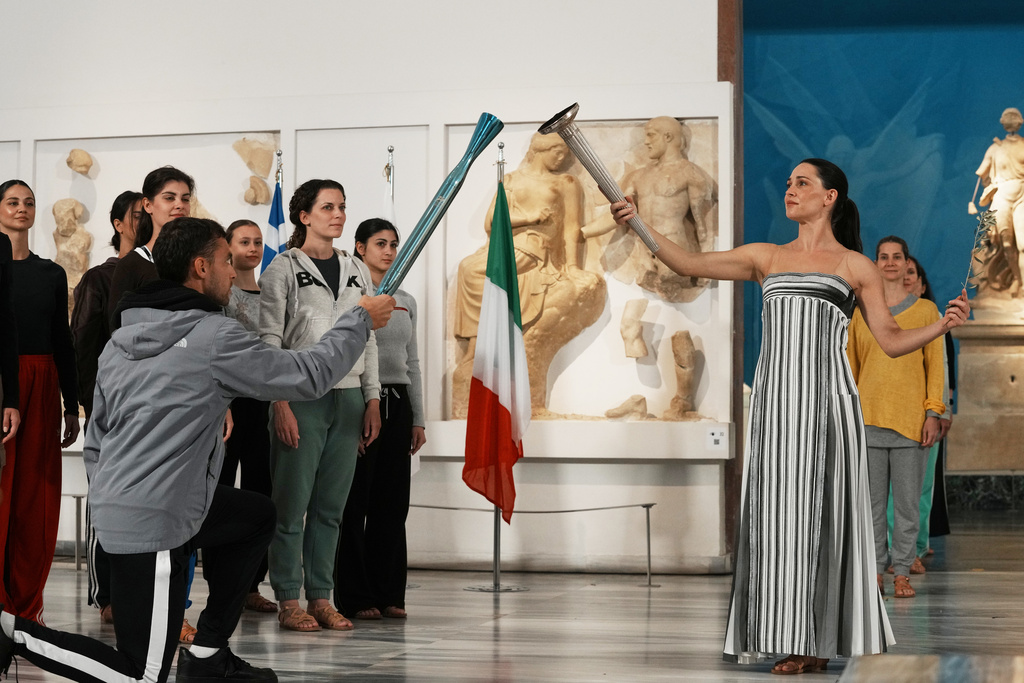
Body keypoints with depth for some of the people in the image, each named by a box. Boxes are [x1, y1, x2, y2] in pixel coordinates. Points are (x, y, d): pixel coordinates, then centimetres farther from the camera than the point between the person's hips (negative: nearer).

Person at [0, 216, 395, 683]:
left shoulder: (119, 341, 11)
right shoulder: (214, 336, -13)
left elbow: (96, 439, 16)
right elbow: (309, 376, -6)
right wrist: (360, 320, 7)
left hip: (113, 505, 9)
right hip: (154, 523, -9)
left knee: (257, 515, 24)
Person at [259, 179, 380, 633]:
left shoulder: (356, 271, 15)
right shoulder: (283, 269, 0)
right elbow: (270, 340, -5)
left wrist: (372, 399, 9)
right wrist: (280, 403, -13)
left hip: (348, 399, 5)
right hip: (301, 396, -5)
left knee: (331, 506, 5)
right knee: (292, 505, -4)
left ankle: (321, 598, 10)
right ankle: (288, 601, 1)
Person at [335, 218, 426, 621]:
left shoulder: (406, 301, 16)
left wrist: (417, 418, 16)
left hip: (397, 403, 6)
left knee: (392, 502, 5)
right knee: (355, 501, -4)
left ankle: (389, 594, 11)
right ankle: (355, 597, -1)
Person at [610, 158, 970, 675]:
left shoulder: (855, 266, 9)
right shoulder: (766, 258, 17)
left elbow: (892, 341, 8)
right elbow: (689, 264, 11)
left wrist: (943, 325, -8)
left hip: (827, 400, -3)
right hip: (775, 400, 3)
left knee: (822, 513, -4)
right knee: (779, 514, -2)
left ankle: (824, 639, 4)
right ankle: (798, 643, 4)